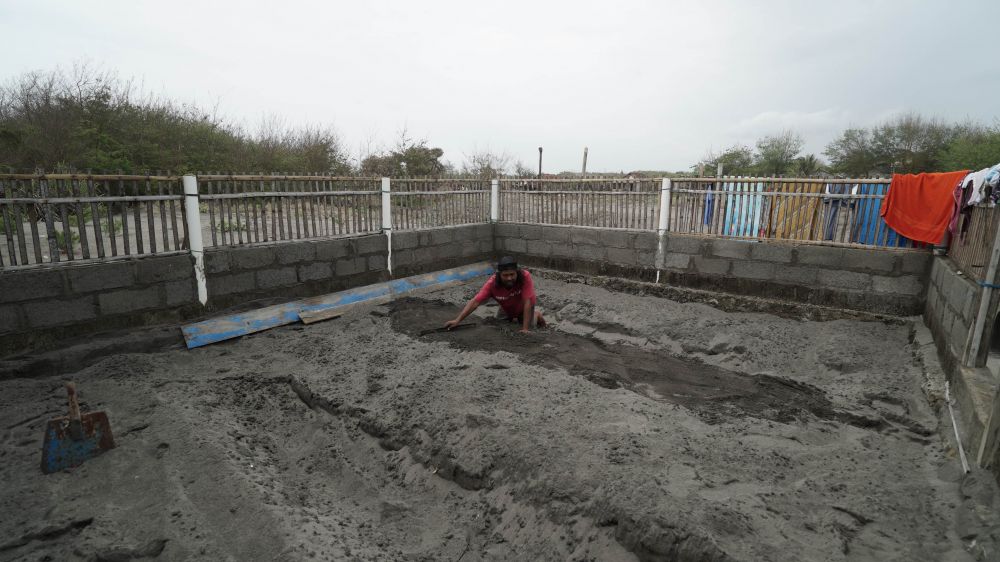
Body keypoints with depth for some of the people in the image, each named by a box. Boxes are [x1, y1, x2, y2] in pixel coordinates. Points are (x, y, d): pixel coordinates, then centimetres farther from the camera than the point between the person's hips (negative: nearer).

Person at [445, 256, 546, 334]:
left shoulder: (525, 277, -40)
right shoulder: (493, 282, -33)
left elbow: (528, 302, -39)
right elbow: (475, 302, -35)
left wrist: (525, 329, -41)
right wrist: (457, 320, -42)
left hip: (524, 309, -2)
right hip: (507, 310, 3)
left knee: (528, 334, -12)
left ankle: (537, 315, 19)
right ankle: (514, 319, 31)